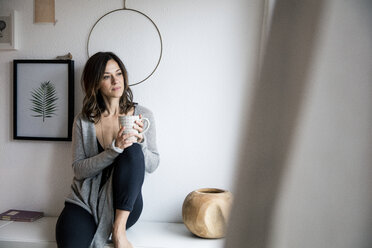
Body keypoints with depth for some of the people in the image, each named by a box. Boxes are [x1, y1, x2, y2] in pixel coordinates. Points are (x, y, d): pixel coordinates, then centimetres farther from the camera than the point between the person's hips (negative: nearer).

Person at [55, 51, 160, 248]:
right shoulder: (83, 121, 3)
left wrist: (141, 140, -18)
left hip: (124, 205, 2)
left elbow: (152, 165, 3)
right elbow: (78, 170, -5)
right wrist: (115, 149, -20)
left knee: (133, 151, -27)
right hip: (85, 202, -1)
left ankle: (119, 229, -23)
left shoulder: (143, 115, 3)